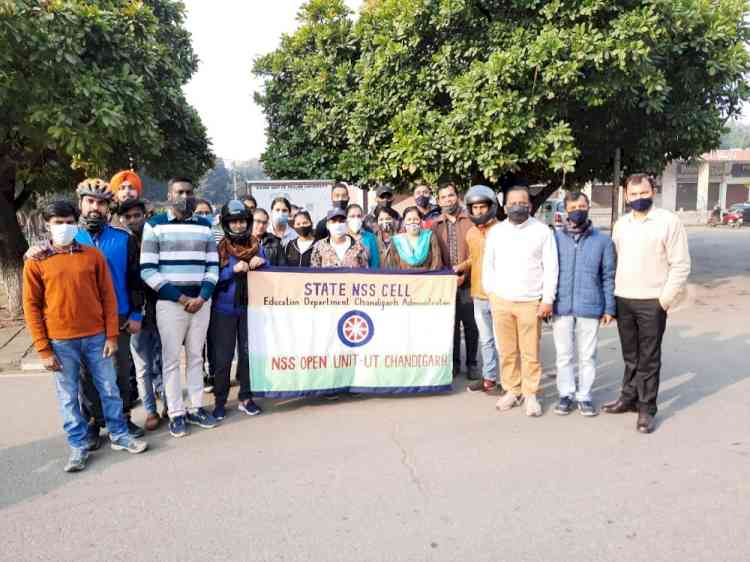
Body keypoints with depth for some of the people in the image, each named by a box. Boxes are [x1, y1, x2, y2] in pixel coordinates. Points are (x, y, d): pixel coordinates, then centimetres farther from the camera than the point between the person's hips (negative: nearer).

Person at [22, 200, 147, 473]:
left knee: (109, 389, 9)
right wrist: (43, 349, -5)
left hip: (96, 337, 1)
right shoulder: (36, 262, 0)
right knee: (68, 396, 8)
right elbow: (31, 306, 0)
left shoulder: (93, 255, 3)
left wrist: (112, 335, -1)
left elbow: (108, 296, 4)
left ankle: (119, 435, 25)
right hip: (60, 342, -1)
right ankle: (79, 445, 22)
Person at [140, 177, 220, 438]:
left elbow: (212, 265, 9)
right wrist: (179, 297, -12)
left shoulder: (204, 226, 10)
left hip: (201, 302, 3)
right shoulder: (155, 225, -1)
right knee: (171, 359, 3)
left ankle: (196, 408, 22)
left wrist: (202, 297, -7)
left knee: (195, 356, 11)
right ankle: (176, 413, 13)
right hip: (169, 303, -3)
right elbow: (147, 270, -7)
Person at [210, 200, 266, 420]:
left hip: (250, 308, 3)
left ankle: (246, 398, 20)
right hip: (224, 308, -2)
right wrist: (233, 269, -20)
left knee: (248, 353, 7)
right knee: (223, 357, 2)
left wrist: (261, 262, -10)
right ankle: (220, 401, 15)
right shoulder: (218, 247, -1)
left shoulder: (256, 246, 8)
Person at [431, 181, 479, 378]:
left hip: (468, 281, -2)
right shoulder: (435, 224, 9)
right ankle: (454, 362, 20)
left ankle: (472, 363, 15)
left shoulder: (470, 220, 0)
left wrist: (464, 270, -12)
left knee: (470, 324, 3)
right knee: (451, 323, 10)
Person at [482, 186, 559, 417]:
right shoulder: (495, 231, 8)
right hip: (501, 301, 2)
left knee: (530, 353, 2)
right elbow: (488, 264, 12)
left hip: (531, 302, -2)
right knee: (507, 351, 8)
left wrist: (548, 299, -7)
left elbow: (550, 267, -2)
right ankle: (512, 391, 20)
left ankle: (530, 394, 14)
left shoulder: (542, 231, 0)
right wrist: (490, 293, 5)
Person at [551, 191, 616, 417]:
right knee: (564, 355, 10)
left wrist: (609, 308, 2)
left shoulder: (602, 241, 2)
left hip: (590, 308, 0)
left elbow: (608, 277, 5)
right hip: (562, 307, 0)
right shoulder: (555, 238, 1)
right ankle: (566, 394, 23)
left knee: (587, 356, 9)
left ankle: (584, 396, 22)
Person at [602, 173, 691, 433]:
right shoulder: (621, 224, 9)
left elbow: (680, 264, -9)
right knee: (630, 356, 16)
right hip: (622, 299, 5)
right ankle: (629, 397, 29)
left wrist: (666, 299, -12)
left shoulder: (669, 221, -7)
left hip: (652, 302, -5)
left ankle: (646, 409, 12)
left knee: (649, 358, 3)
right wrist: (612, 296, 9)